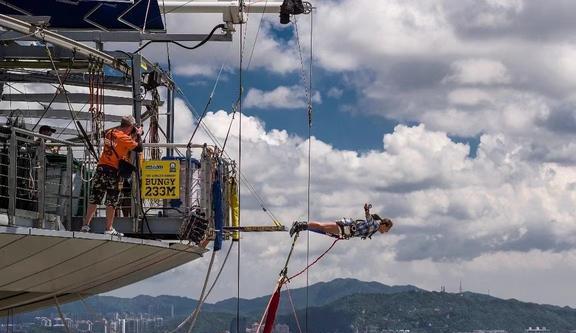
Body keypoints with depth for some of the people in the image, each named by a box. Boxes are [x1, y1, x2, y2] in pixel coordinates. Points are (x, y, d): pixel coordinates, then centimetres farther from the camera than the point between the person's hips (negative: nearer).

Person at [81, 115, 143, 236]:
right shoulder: (125, 138, -12)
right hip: (113, 171, -6)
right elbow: (139, 148, -11)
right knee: (111, 201, 1)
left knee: (94, 198, 8)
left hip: (101, 168, 6)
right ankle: (109, 229, 3)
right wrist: (139, 135, 6)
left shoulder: (109, 132, 7)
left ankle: (86, 225, 7)